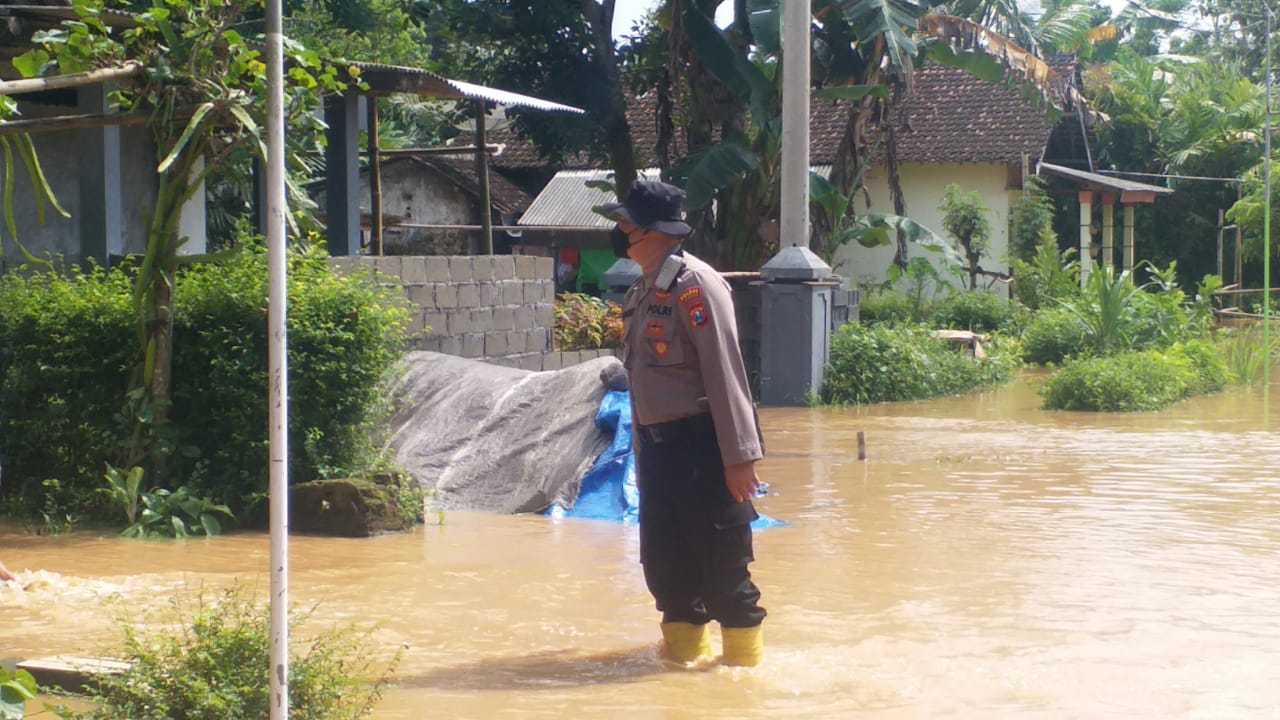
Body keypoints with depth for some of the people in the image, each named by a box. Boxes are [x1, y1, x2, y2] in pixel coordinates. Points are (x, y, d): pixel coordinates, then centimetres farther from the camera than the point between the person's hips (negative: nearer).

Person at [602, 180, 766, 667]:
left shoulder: (694, 285, -13)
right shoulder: (643, 291, 14)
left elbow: (726, 373, -16)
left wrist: (740, 456, -19)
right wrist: (645, 448, 17)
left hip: (701, 444, -9)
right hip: (656, 444, 9)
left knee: (722, 566, -2)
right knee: (663, 563, 13)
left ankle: (744, 660, 10)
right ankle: (685, 652, 27)